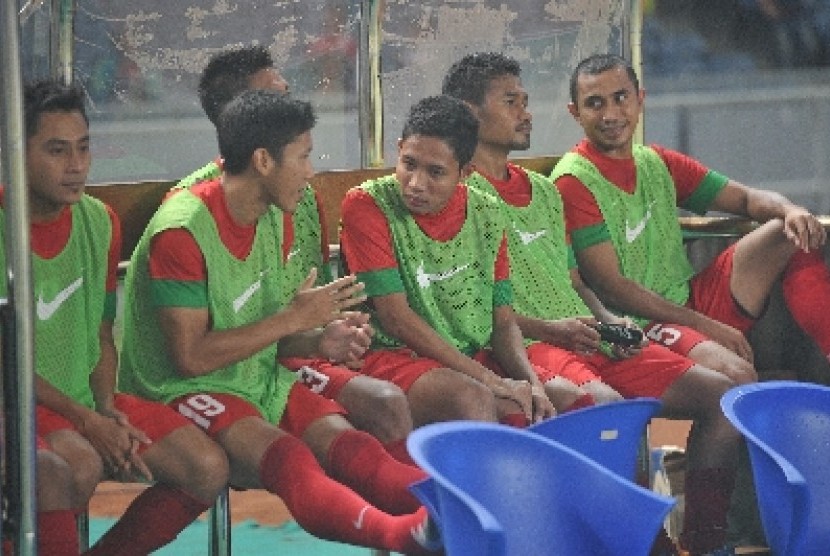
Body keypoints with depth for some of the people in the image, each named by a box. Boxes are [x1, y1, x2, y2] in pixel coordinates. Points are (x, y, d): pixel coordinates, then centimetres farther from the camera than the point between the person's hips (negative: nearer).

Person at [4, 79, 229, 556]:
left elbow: (102, 333, 13)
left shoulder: (99, 221, 6)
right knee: (79, 465, -37)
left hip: (87, 400, 7)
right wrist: (85, 420, -17)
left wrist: (107, 410, -5)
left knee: (208, 468, -10)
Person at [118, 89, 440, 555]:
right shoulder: (181, 231, -15)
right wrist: (293, 319, -15)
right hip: (184, 392, -7)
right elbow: (190, 357, -18)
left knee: (348, 443, -23)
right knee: (288, 456, -35)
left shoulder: (268, 219, 11)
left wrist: (320, 342, -4)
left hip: (259, 379, 7)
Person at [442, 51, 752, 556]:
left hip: (589, 341, 8)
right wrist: (548, 328, -17)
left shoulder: (544, 190, 25)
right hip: (525, 345, -8)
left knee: (722, 394, -7)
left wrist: (609, 320, 6)